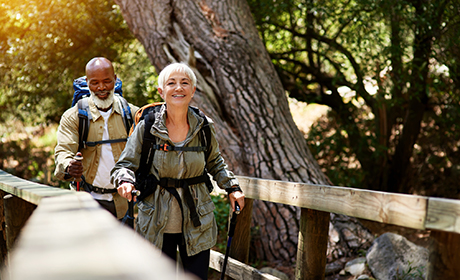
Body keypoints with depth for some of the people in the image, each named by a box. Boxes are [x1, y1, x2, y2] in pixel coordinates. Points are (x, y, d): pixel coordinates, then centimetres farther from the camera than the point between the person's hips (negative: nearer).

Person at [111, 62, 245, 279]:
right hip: (156, 225, -2)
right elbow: (126, 164, -2)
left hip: (196, 223, 2)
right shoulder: (146, 127, -7)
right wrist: (125, 181, -23)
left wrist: (232, 187, 8)